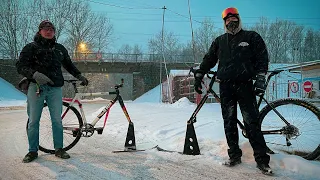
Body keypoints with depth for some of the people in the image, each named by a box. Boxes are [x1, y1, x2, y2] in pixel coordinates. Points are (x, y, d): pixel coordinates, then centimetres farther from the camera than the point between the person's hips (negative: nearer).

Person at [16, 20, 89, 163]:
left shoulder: (60, 49, 17)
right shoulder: (31, 47, 5)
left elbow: (69, 65, 32)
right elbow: (20, 65, -6)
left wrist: (79, 76, 23)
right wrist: (35, 74, -22)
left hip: (55, 88, 3)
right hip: (36, 87, -2)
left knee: (57, 120, 1)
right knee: (33, 120, 1)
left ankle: (59, 149, 13)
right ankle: (33, 151, 12)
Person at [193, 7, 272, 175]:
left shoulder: (252, 37, 6)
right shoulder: (220, 41, 15)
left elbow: (262, 59, 1)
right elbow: (208, 59, 22)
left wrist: (260, 79, -10)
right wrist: (198, 76, 17)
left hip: (245, 85, -3)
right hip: (226, 87, 4)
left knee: (251, 122, -9)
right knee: (229, 122, 5)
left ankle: (262, 159, -5)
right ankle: (234, 155, 14)